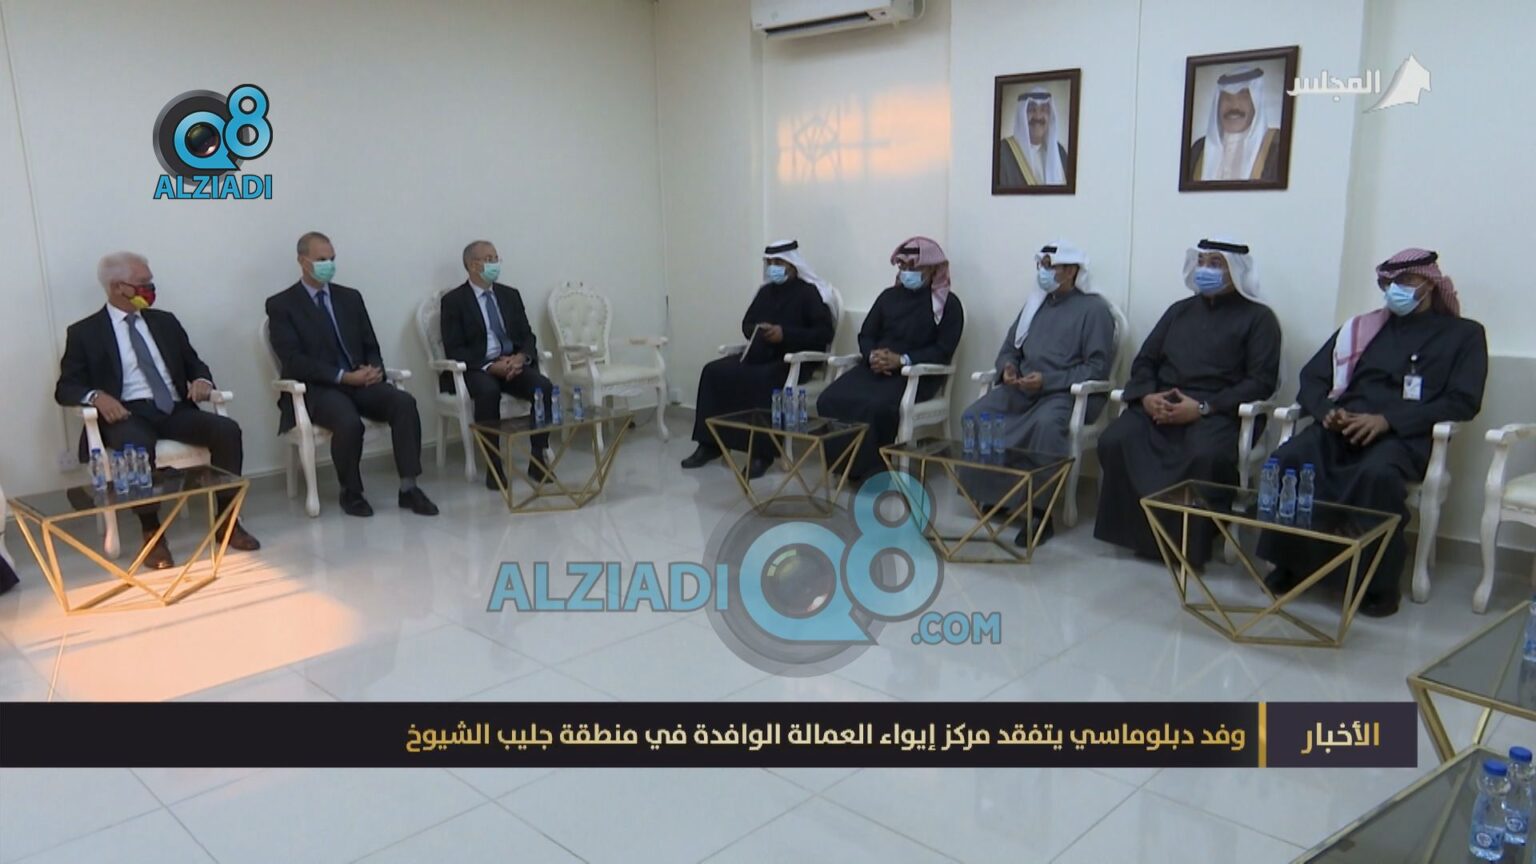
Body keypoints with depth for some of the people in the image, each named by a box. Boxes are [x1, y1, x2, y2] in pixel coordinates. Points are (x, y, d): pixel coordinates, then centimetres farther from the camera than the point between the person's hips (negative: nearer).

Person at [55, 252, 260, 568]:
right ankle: (152, 533, -24)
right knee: (137, 447, -39)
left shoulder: (164, 321, 20)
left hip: (175, 409, 4)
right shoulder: (84, 332, 8)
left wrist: (201, 379, -4)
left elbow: (194, 363, 22)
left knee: (227, 430, -25)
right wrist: (96, 396, -20)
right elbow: (65, 387, 4)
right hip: (128, 413, -4)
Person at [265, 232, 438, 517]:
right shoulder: (281, 305, 0)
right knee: (349, 422, -35)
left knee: (404, 402, -25)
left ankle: (408, 488, -22)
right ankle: (351, 493, -9)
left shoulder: (350, 297, 15)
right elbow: (293, 361, -10)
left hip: (360, 382, 5)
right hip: (315, 389, -4)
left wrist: (374, 369, -9)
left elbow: (371, 346, 16)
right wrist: (343, 376, -20)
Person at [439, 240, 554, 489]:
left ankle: (537, 460, -18)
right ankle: (494, 465, -28)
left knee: (544, 387, -25)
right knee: (489, 391, -38)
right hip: (476, 369, -4)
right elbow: (454, 350, -9)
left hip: (513, 363, 4)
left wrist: (521, 357, -13)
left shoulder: (510, 295, 14)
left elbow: (527, 336, 11)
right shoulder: (454, 300, -2)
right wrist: (491, 366, -22)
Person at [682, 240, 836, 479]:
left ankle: (761, 453, -30)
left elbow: (824, 333, -12)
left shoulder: (810, 293, -4)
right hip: (761, 355, 7)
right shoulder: (766, 291, 16)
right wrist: (756, 332, -3)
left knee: (762, 380, -37)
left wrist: (785, 334, -20)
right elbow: (747, 323, 22)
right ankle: (710, 444, -9)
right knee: (714, 371, -13)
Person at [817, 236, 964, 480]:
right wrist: (872, 355, -9)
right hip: (875, 367, 5)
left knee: (877, 406, -36)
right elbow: (866, 335, 15)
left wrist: (902, 359, -20)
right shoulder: (889, 296, 18)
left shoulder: (948, 304, 2)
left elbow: (942, 351, -7)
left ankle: (869, 468, -16)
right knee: (830, 399, -22)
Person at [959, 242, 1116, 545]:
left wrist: (1047, 381, -19)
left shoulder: (1094, 309, -1)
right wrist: (1007, 368, -3)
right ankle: (992, 495, -7)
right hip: (1023, 389, 6)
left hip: (1067, 393, -6)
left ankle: (1040, 512, -30)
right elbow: (1009, 348, 22)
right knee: (976, 414, -19)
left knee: (1046, 424, -39)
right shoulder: (1035, 304, 20)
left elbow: (1098, 367, -9)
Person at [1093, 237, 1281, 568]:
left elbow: (1261, 381, -4)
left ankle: (1192, 543, -17)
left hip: (1216, 410, -4)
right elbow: (1145, 360, 18)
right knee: (1114, 440, -25)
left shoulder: (1257, 317, 6)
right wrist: (1146, 395, -6)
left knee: (1206, 455, -38)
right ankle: (1135, 531, -13)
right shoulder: (1180, 310, 22)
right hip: (1159, 404, 5)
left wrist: (1203, 407, -16)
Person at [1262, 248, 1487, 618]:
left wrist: (1388, 419, -13)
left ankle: (1379, 583, -22)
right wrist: (1327, 410, -8)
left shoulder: (1463, 334, 15)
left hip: (1404, 434, -3)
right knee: (1290, 459, -30)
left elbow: (1463, 402, 1)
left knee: (1377, 473, -39)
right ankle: (1292, 563, -17)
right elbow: (1312, 378, 17)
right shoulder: (1360, 327, 24)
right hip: (1342, 426, 3)